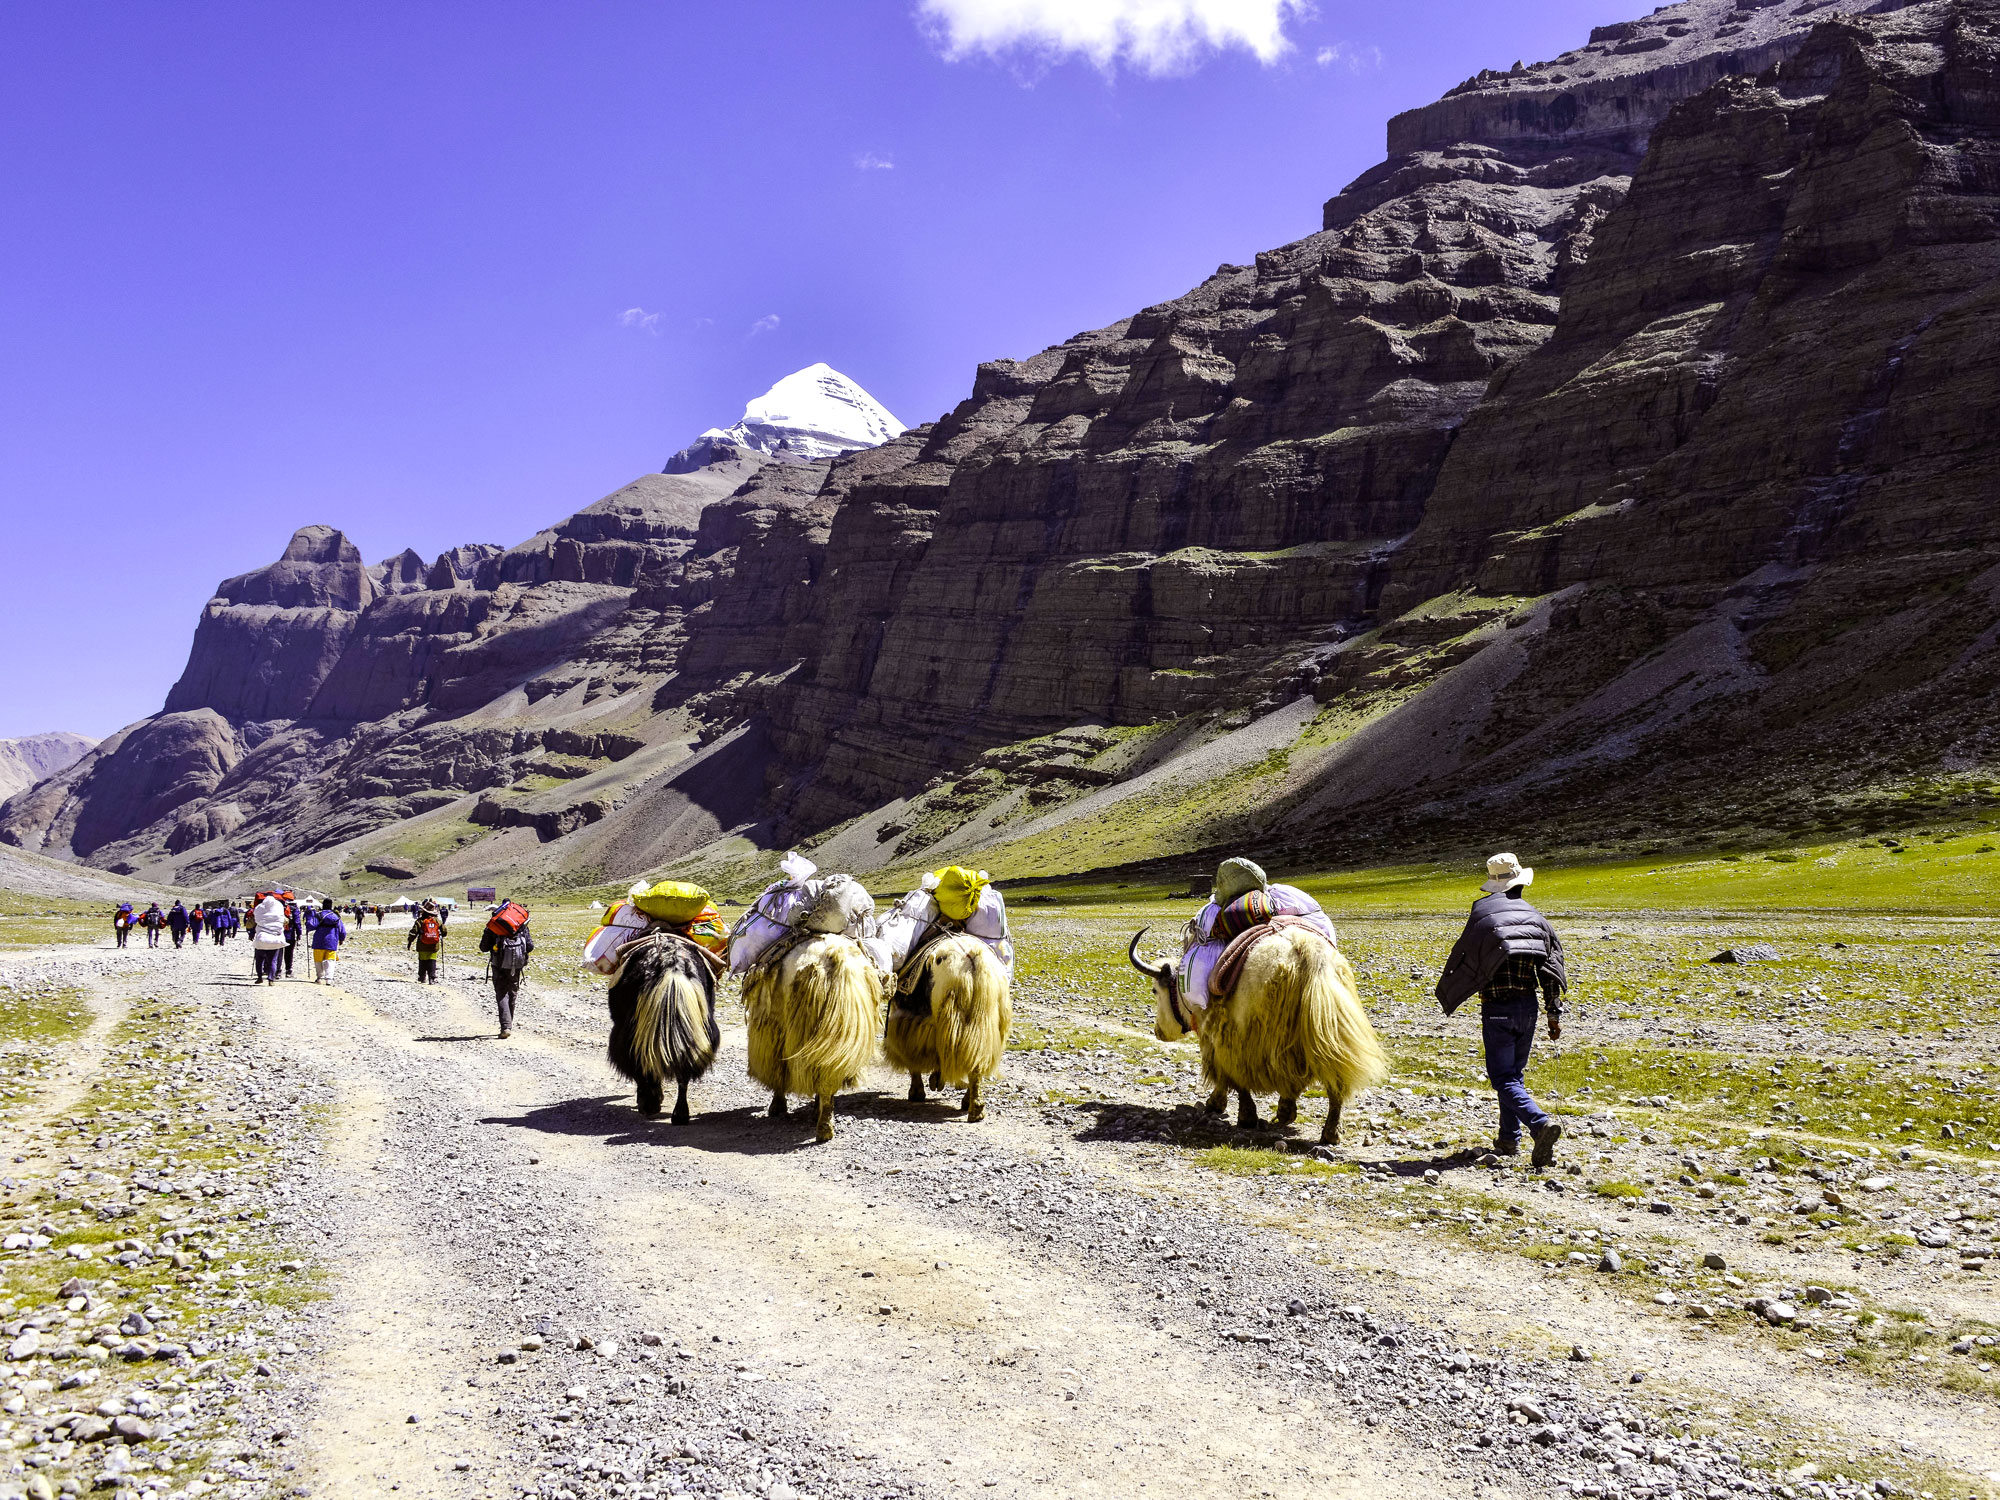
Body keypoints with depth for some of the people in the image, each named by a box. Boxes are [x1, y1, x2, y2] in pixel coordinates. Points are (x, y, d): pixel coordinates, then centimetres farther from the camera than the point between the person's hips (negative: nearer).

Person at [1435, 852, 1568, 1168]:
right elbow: (1551, 970, 4)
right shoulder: (1536, 918, 6)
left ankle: (1541, 1123, -26)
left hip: (1497, 1008, -5)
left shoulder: (1482, 915, -8)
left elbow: (1462, 961, -5)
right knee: (1514, 1072, 19)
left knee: (1504, 1078, -4)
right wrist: (1554, 1015, 8)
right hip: (1528, 1006, 5)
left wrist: (1446, 996, 12)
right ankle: (1509, 1139, 22)